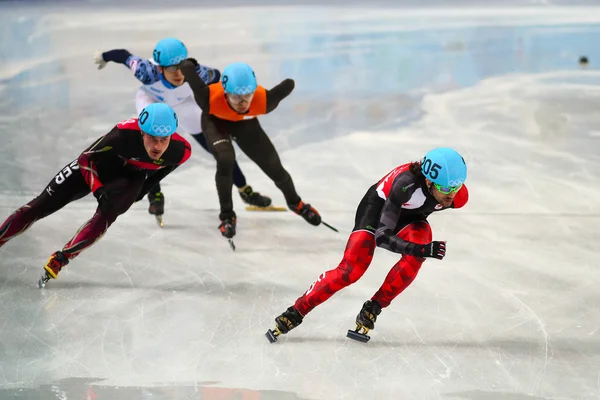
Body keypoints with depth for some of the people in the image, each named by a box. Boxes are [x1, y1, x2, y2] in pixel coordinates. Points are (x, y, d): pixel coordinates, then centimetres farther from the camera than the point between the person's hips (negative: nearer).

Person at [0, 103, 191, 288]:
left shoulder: (180, 150, -28)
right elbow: (86, 159, -21)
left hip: (131, 177, 2)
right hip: (97, 167, -2)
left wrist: (135, 195, 3)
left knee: (106, 215, -27)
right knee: (42, 205, -4)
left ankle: (60, 260, -19)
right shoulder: (125, 133, -39)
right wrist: (98, 189, -29)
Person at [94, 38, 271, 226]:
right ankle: (154, 194, -5)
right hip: (151, 100, -2)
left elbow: (216, 75, -17)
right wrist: (103, 57, -7)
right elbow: (124, 55, -25)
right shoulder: (149, 72, -42)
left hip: (182, 103, 2)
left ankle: (245, 191, 22)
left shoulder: (196, 72, -39)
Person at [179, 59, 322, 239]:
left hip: (245, 123, 2)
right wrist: (189, 65, -12)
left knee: (275, 168, 6)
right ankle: (226, 216, -7)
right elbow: (187, 67, -35)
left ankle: (295, 203, 39)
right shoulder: (211, 98, -45)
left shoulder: (263, 100, -41)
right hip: (215, 121, -2)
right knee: (225, 160, -29)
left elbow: (289, 84, -23)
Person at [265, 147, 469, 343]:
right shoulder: (406, 184, -42)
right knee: (351, 270, -17)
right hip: (379, 206, -4)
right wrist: (421, 249, -51)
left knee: (414, 258, -28)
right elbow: (382, 236, -41)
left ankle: (371, 311, -12)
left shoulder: (458, 194, -26)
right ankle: (295, 313, -3)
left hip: (411, 215, 4)